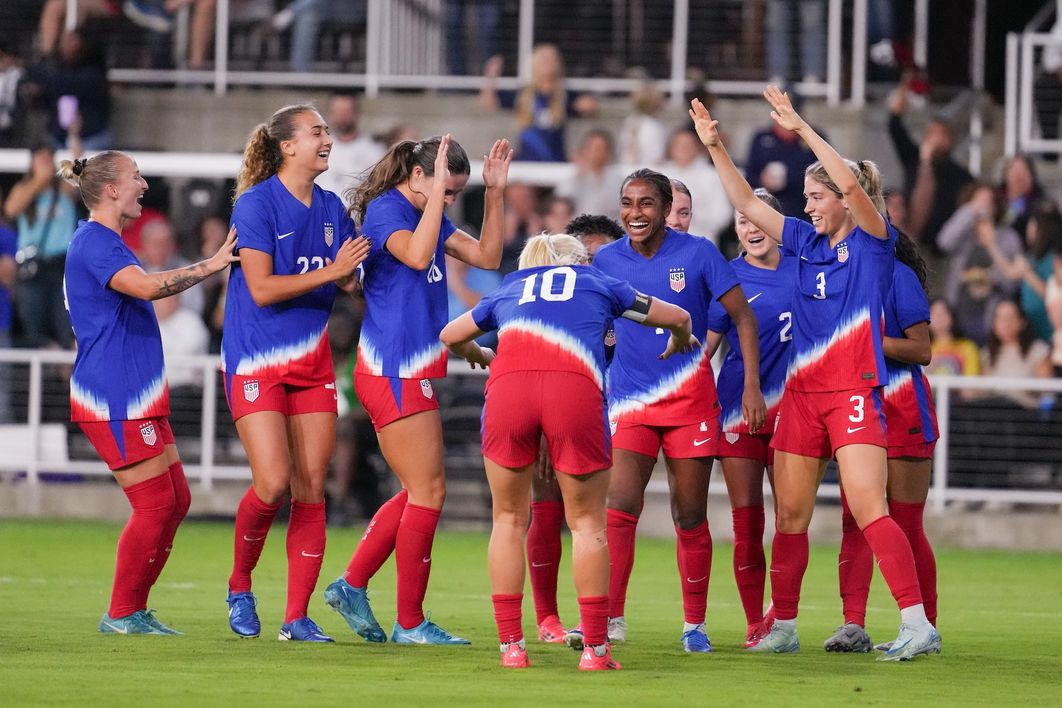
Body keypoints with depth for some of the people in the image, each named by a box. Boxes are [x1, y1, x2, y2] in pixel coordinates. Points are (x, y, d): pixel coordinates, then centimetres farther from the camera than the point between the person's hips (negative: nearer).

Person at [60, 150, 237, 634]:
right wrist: (210, 266, -24)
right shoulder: (93, 242, -15)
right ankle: (122, 615, 0)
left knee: (175, 501, 10)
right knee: (155, 505, -9)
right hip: (114, 401, -11)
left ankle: (135, 610, 15)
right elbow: (147, 286, -30)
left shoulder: (105, 243, 19)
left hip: (137, 399, 11)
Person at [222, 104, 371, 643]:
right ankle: (239, 586, 9)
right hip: (257, 363, -6)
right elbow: (261, 288, -16)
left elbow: (349, 281, 15)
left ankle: (297, 617, 4)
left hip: (312, 363, 6)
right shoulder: (256, 204, -9)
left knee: (310, 490, 0)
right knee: (273, 482, -16)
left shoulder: (331, 208, 10)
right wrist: (330, 271, -19)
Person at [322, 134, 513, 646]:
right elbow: (417, 256, -29)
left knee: (418, 492, 13)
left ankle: (352, 585, 16)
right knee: (428, 491, -6)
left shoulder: (428, 217, 16)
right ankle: (410, 623, -2)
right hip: (395, 372, -10)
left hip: (410, 373, 10)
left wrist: (495, 191, 8)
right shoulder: (386, 209, -11)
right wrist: (436, 191, -25)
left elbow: (487, 256, 15)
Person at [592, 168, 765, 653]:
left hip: (690, 401, -1)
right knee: (619, 508, -14)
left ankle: (695, 625, 16)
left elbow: (743, 316, -1)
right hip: (630, 401, 1)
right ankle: (609, 618, -12)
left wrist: (752, 387, -8)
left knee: (690, 517, 5)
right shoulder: (606, 260, 0)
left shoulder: (697, 253, -6)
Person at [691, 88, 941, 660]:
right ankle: (783, 627, 17)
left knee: (868, 511, -16)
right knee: (789, 515, 8)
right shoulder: (807, 241, 13)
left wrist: (801, 129, -22)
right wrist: (716, 148, 5)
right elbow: (747, 204, 14)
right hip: (802, 392, 7)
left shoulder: (872, 241, -3)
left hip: (853, 392, -7)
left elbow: (852, 185, -19)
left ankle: (917, 624, -18)